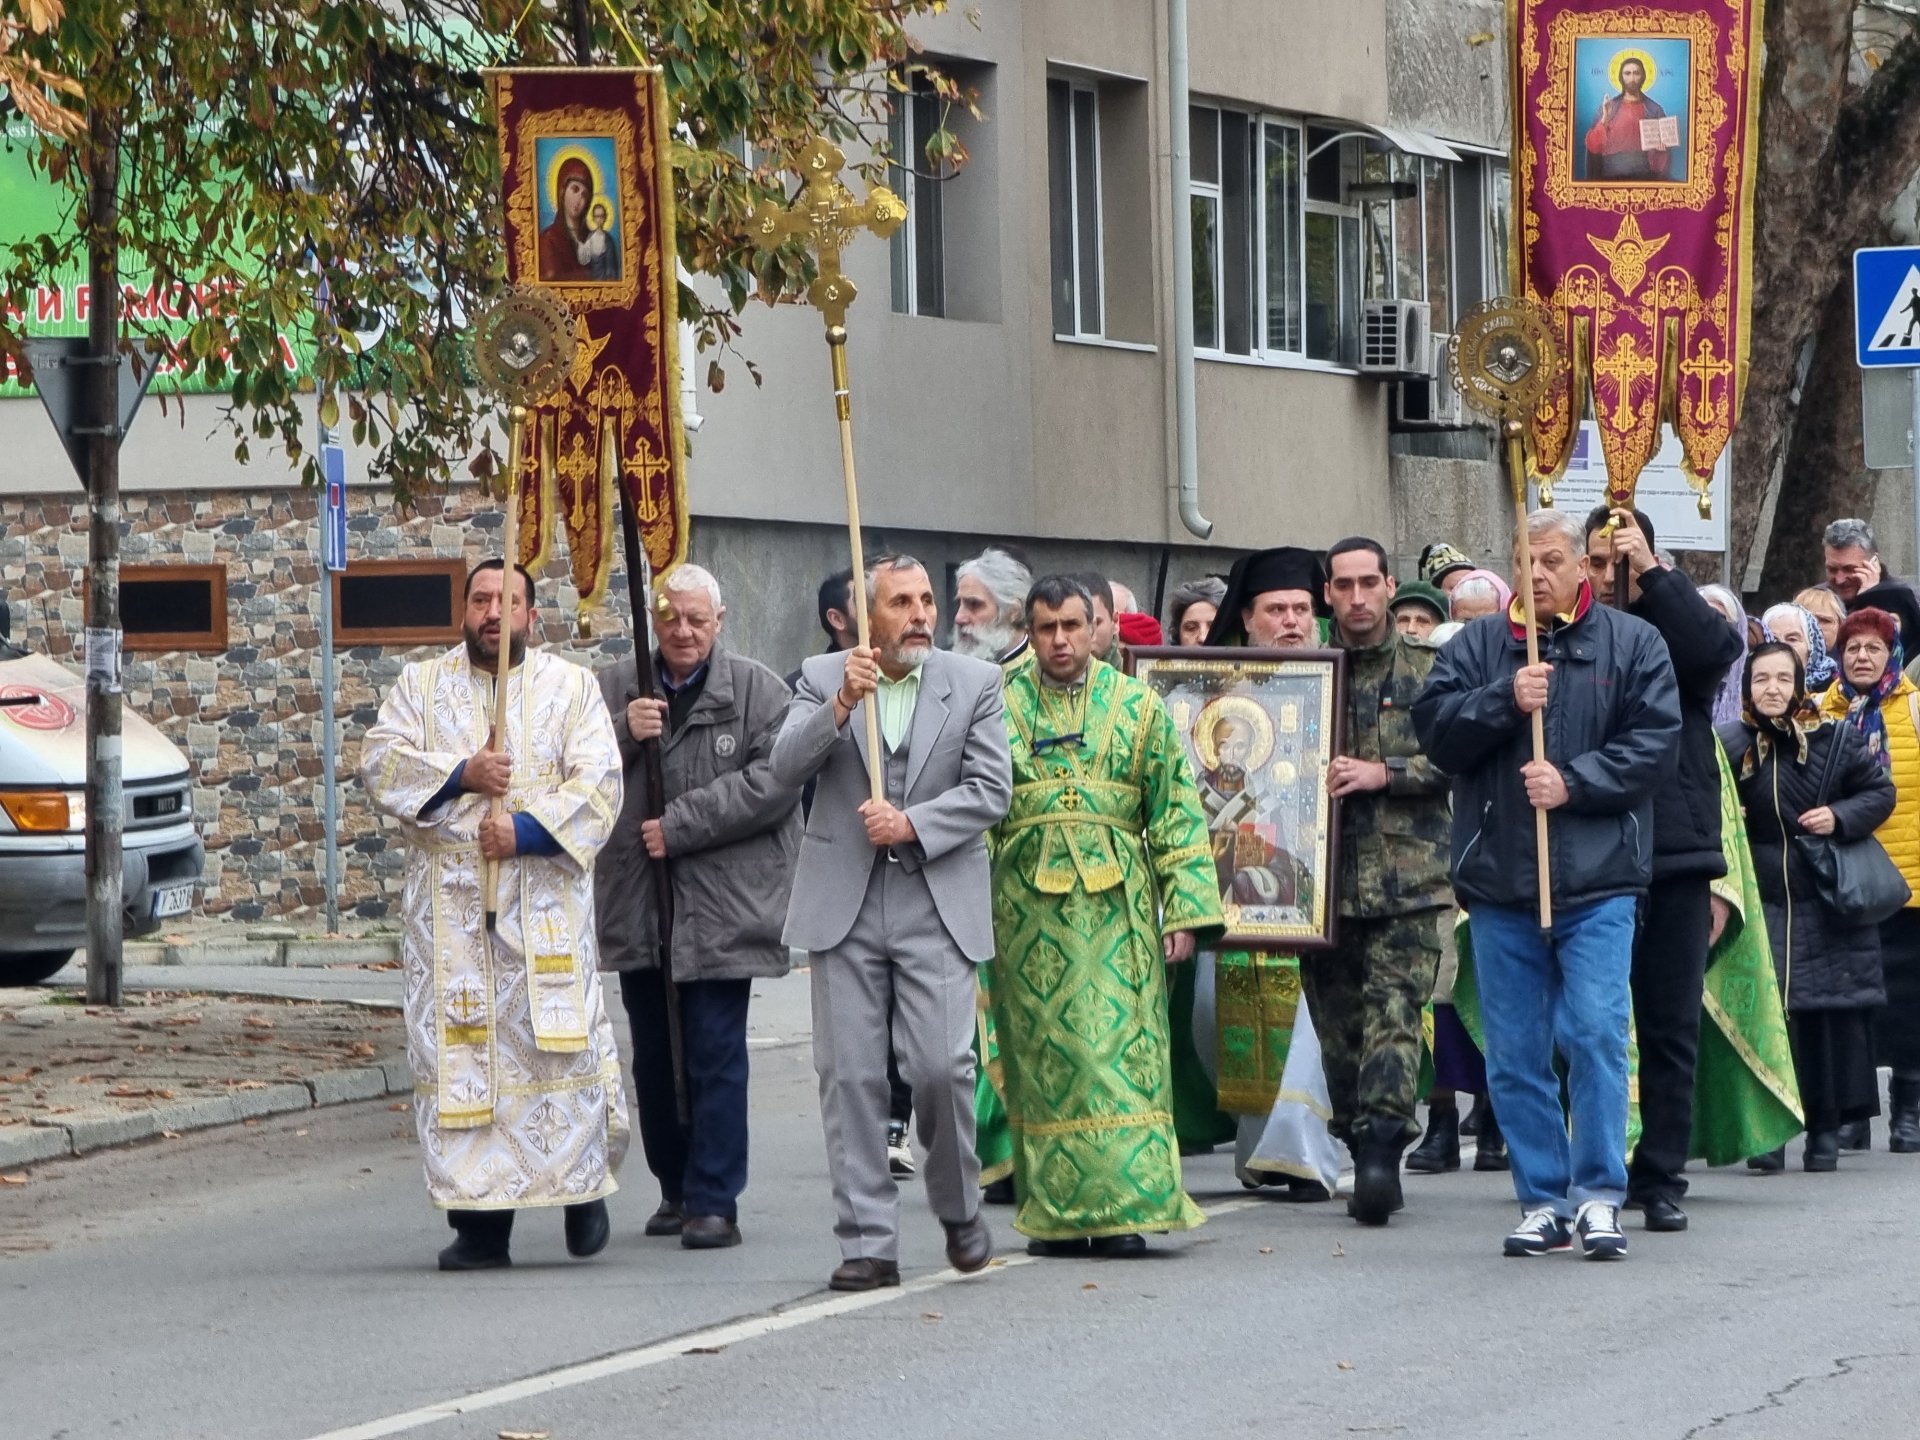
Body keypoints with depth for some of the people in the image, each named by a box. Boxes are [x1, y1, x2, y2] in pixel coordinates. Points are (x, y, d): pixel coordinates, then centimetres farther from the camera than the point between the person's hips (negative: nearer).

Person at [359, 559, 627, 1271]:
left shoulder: (571, 688, 7)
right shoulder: (421, 685, 12)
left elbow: (598, 785, -3)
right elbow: (379, 764, 0)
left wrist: (527, 830, -16)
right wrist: (461, 774, -13)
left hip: (545, 903, -1)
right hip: (450, 907, 1)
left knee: (559, 1042, -5)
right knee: (459, 1055, -3)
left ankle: (584, 1183, 18)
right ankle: (480, 1224, -1)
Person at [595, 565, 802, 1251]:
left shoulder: (757, 691, 0)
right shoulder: (615, 687, 11)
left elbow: (775, 780, -12)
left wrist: (681, 826, -15)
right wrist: (622, 732, -14)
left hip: (722, 909, -4)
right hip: (637, 909, 4)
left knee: (715, 1057, -5)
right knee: (654, 1058, 10)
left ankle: (714, 1200, -1)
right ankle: (675, 1189, 22)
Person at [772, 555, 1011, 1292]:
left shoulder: (975, 683, 5)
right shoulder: (822, 678, 6)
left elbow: (991, 789, -1)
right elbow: (784, 768, -6)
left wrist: (912, 823, -13)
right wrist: (840, 705, -19)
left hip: (937, 904, -1)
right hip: (844, 901, 1)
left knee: (941, 1065, -9)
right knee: (849, 1073, 0)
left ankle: (960, 1209, 16)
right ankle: (868, 1242, 5)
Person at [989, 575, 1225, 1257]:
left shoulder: (1137, 707, 7)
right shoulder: (1001, 707, 8)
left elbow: (1176, 813, 6)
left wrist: (1184, 910, -1)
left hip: (1117, 901, -1)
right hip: (1027, 906, 1)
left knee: (1120, 1047, -7)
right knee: (1041, 1051, 1)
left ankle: (1121, 1209, -5)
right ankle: (1053, 1212, 7)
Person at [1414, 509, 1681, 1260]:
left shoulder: (1632, 645, 6)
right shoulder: (1475, 647, 11)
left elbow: (1653, 744, -2)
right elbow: (1434, 729, 1)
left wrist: (1573, 782, -13)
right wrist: (1503, 700, -14)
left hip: (1597, 884, -2)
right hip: (1499, 884, 3)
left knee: (1596, 1032, -11)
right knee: (1515, 1053, 4)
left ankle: (1598, 1193, -2)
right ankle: (1542, 1201, 12)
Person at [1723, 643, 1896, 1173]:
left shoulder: (1835, 739, -1)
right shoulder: (1733, 747, -1)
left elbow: (1880, 792, 5)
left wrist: (1840, 817, -11)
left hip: (1829, 900, 0)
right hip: (1764, 902, 0)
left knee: (1834, 1013, 1)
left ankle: (1827, 1128, 10)